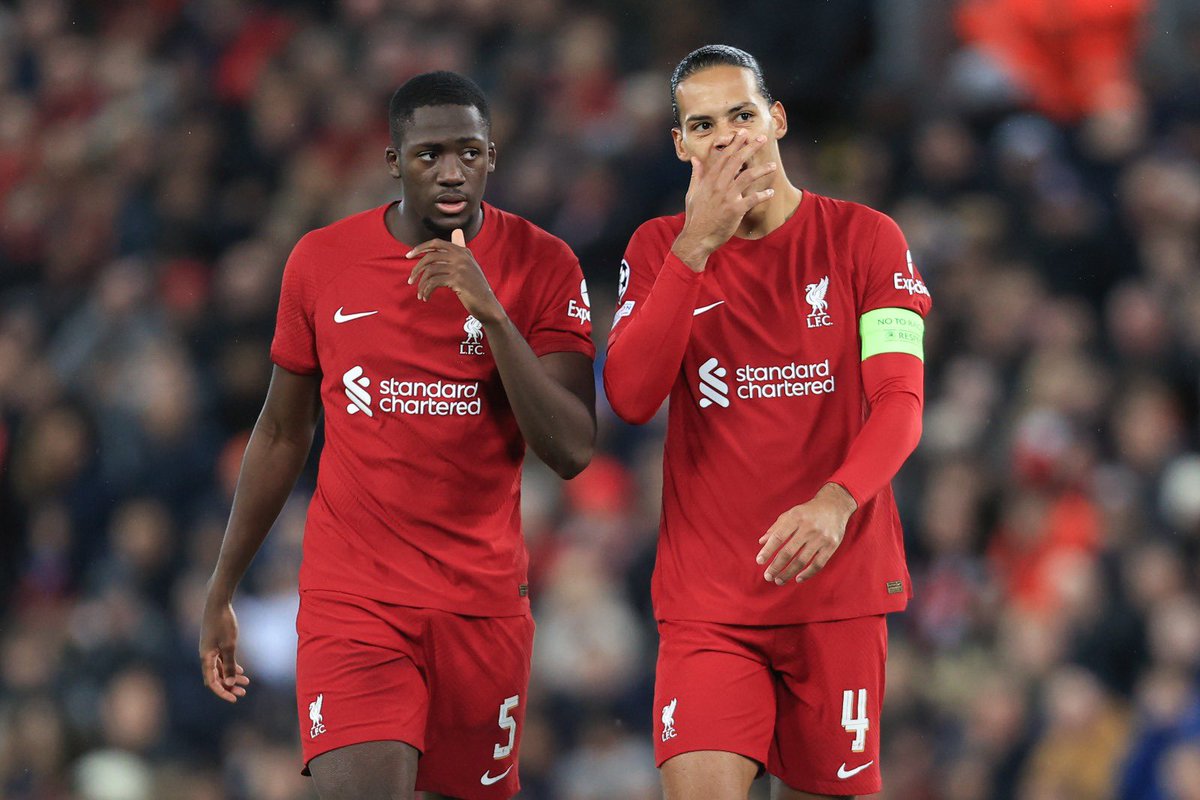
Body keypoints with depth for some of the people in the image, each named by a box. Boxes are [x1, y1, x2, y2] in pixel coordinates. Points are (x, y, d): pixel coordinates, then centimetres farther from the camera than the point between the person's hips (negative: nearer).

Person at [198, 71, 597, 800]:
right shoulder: (321, 262, 0)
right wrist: (222, 591, 16)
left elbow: (572, 452, -12)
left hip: (483, 598, 1)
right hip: (351, 597, -1)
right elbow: (283, 433, 13)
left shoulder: (542, 266, -3)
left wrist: (491, 311, -22)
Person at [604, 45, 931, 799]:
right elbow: (630, 397, -9)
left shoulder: (864, 238, 2)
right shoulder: (659, 248, 7)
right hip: (706, 596, 0)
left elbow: (900, 403, -9)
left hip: (838, 587, 0)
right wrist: (695, 245, -17)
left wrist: (835, 503, -28)